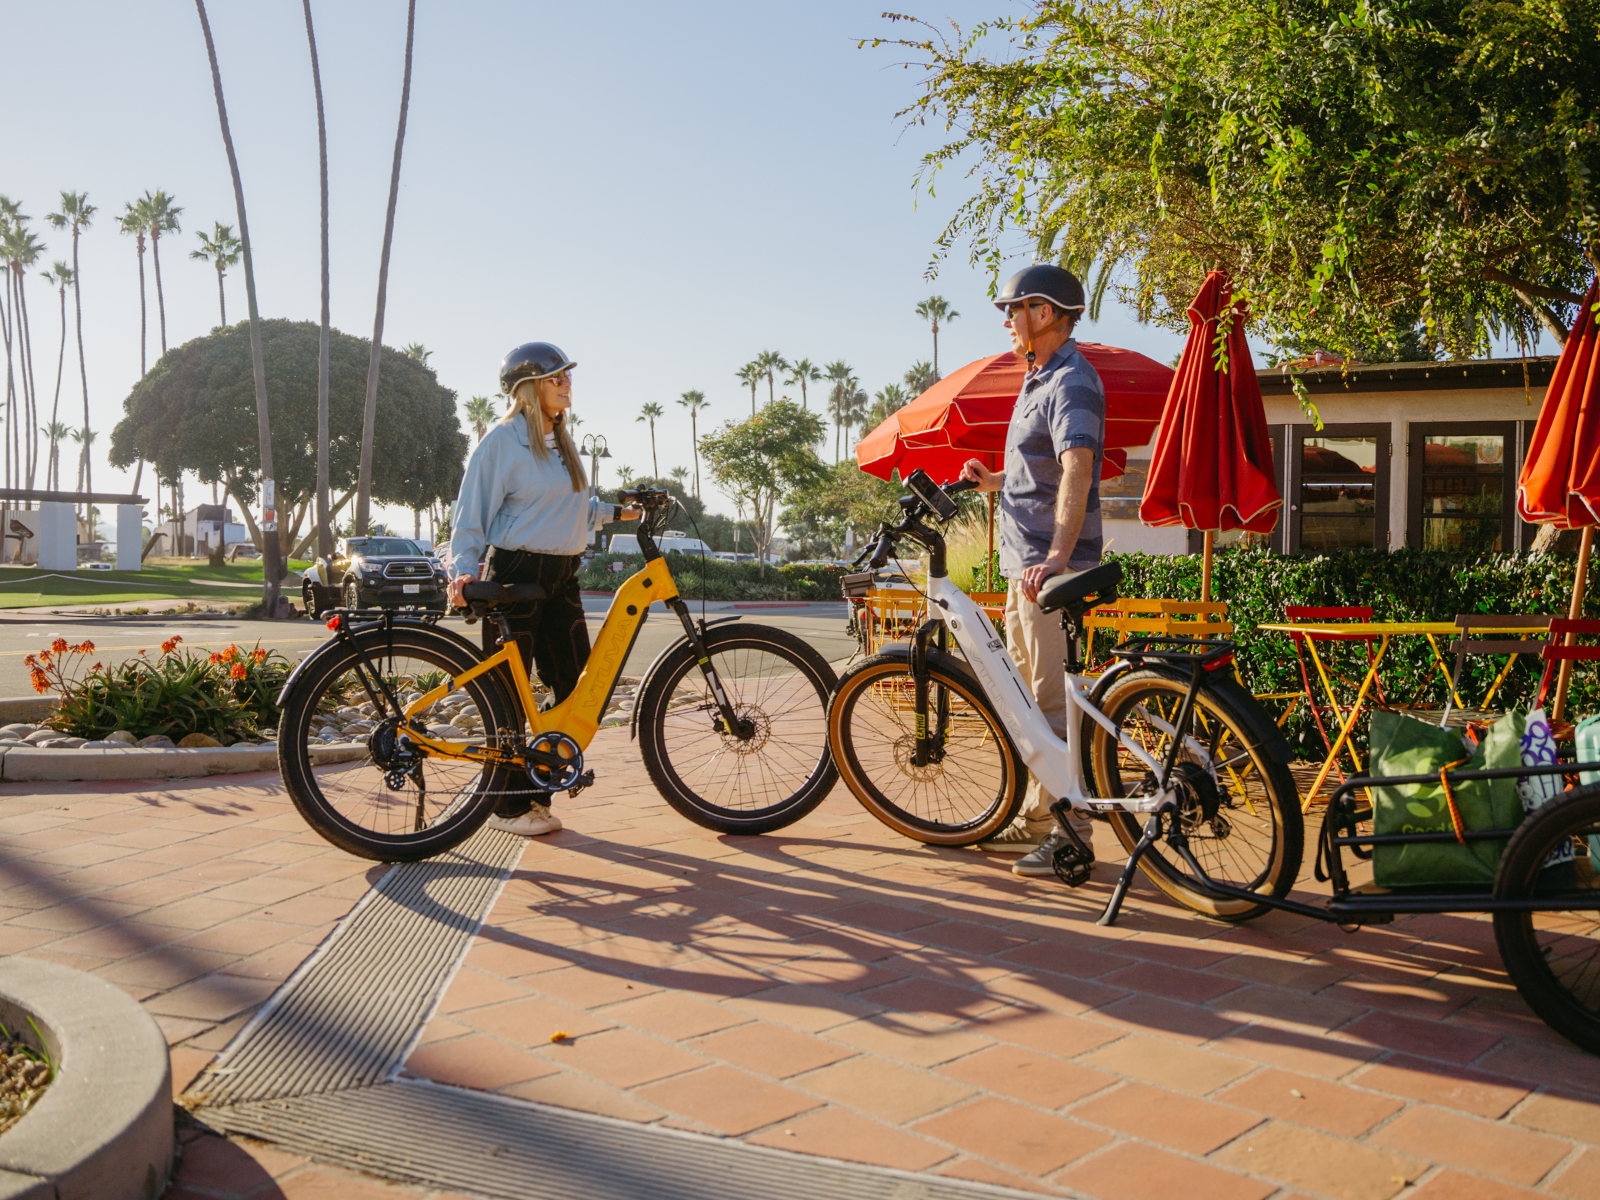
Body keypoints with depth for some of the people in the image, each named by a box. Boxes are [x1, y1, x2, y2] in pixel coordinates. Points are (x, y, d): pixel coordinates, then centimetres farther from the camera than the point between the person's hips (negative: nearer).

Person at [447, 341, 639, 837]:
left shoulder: (561, 442, 16)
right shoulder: (503, 440, -7)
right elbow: (470, 516, -9)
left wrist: (617, 512, 15)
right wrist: (463, 570, -21)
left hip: (562, 578, 8)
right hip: (515, 577, -8)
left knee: (578, 687, 4)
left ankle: (537, 790, 17)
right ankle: (507, 806, 10)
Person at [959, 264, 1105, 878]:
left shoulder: (1071, 382, -14)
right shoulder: (1039, 380, 19)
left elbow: (1077, 470, -30)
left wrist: (1058, 556, -41)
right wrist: (995, 481, 13)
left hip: (1052, 567, -11)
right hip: (1024, 561, 11)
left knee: (1056, 700, -8)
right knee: (1028, 693, 16)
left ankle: (1072, 833, -1)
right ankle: (1035, 817, 26)